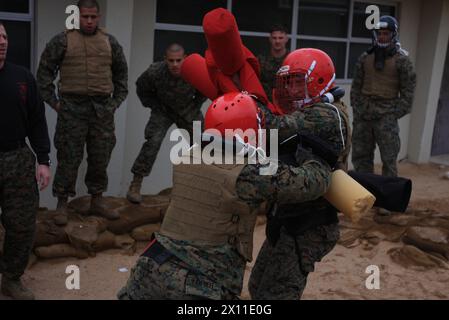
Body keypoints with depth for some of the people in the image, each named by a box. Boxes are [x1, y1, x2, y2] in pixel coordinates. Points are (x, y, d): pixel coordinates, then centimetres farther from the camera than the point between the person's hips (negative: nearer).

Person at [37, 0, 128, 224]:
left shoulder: (110, 42, 10)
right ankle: (62, 204, 12)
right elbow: (45, 71, 3)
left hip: (103, 110, 3)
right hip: (72, 109, -3)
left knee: (100, 158, 10)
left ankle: (97, 201, 23)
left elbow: (121, 73, 19)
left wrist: (117, 101, 11)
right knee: (69, 158, 1)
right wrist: (53, 102, -1)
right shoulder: (63, 41, -1)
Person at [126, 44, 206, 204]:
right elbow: (142, 88, -6)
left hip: (189, 110, 2)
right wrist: (154, 106, -8)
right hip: (163, 109, -2)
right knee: (153, 142, -19)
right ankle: (135, 184, -12)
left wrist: (196, 105, -4)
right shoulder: (154, 72, -29)